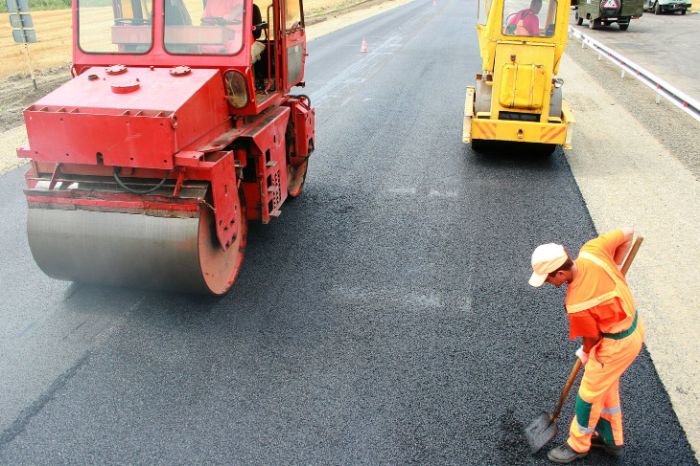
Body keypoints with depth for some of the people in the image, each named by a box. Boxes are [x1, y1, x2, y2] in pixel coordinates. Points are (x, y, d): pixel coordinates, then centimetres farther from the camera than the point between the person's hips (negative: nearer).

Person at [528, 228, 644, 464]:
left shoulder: (576, 305, -33)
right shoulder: (592, 250, -20)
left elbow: (592, 338, -14)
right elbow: (628, 233, -6)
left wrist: (586, 354, 9)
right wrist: (614, 267, 1)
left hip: (618, 344, -9)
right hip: (633, 326, 9)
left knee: (590, 395, 12)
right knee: (607, 387, 26)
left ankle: (578, 446, 35)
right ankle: (612, 439, 47)